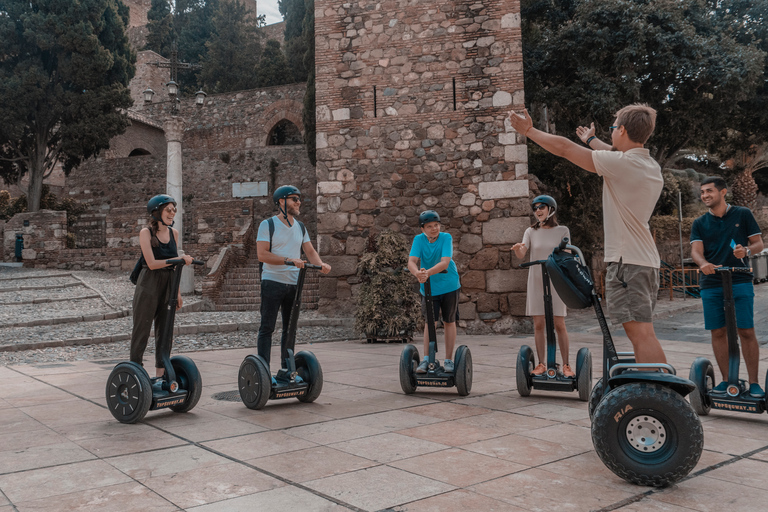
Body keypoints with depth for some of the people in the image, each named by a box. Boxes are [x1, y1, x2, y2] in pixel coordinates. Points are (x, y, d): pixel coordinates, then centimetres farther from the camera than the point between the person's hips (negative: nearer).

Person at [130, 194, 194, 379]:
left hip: (168, 287, 6)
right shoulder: (146, 232, -7)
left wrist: (178, 292, 14)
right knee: (142, 330, -1)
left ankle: (161, 373, 17)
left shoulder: (174, 233, 10)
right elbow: (152, 263, -16)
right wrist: (180, 259, -22)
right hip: (149, 286, -6)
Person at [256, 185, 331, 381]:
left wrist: (321, 264, -10)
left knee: (290, 328, 11)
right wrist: (289, 260, -24)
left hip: (294, 283, 6)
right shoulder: (268, 225, -5)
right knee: (267, 328, -3)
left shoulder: (300, 227, 14)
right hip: (272, 282, -6)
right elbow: (262, 254, -14)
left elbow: (310, 251, 12)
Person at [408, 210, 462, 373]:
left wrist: (428, 272, -43)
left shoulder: (446, 237, -15)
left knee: (449, 322, 8)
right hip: (428, 287, 1)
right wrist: (418, 273, -44)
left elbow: (445, 262, -28)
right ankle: (426, 359, 4)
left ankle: (448, 360, 18)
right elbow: (412, 261, -22)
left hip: (449, 285, 0)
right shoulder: (419, 239, -10)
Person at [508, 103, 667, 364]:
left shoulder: (622, 164, -13)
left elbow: (564, 148, -8)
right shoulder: (651, 166, 13)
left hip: (626, 261, -9)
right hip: (647, 261, 9)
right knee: (641, 334, 14)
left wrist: (529, 131, 4)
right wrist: (592, 140, 52)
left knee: (641, 333, -11)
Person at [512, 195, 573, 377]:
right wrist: (517, 248, -33)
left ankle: (566, 365, 6)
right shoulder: (531, 232, 4)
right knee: (538, 324, 3)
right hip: (536, 282, 2)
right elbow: (521, 255, -10)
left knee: (559, 324, -4)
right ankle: (541, 364, 11)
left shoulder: (562, 231, 1)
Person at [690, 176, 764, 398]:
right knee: (718, 332, 4)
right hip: (711, 284, 2)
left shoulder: (743, 214, 6)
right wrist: (703, 263, -25)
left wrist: (747, 250, -16)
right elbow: (696, 250, -2)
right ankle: (726, 379, 15)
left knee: (746, 331, -6)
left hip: (740, 282, -2)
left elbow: (758, 242, 7)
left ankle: (753, 382, 4)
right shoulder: (699, 224, 10)